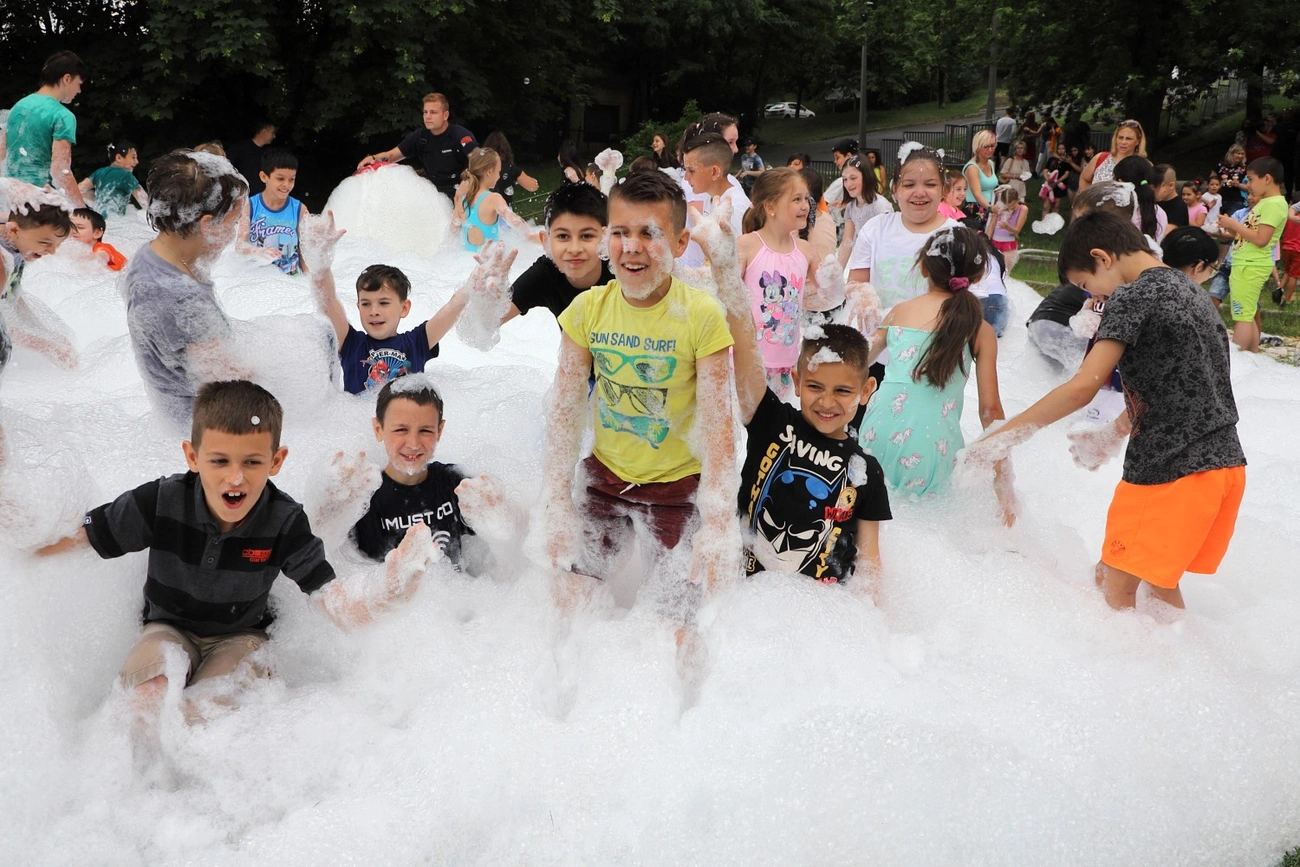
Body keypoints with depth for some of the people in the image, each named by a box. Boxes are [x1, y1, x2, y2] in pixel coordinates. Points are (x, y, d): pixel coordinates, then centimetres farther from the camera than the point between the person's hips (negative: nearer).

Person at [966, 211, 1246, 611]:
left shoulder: (1131, 298, -13)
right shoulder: (1190, 291, 15)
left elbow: (1083, 387, -20)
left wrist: (1005, 434, -16)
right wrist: (1115, 432, 25)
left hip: (1170, 470, -9)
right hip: (1225, 462, 9)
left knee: (1115, 586, 1)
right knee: (1159, 579, 21)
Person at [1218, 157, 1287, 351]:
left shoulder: (1274, 204, -15)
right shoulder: (1265, 202, 17)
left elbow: (1261, 239, -22)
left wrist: (1234, 224, -14)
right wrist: (1232, 228, 4)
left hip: (1251, 267, -11)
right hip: (1247, 265, 11)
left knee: (1242, 317, -9)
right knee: (1248, 316, 14)